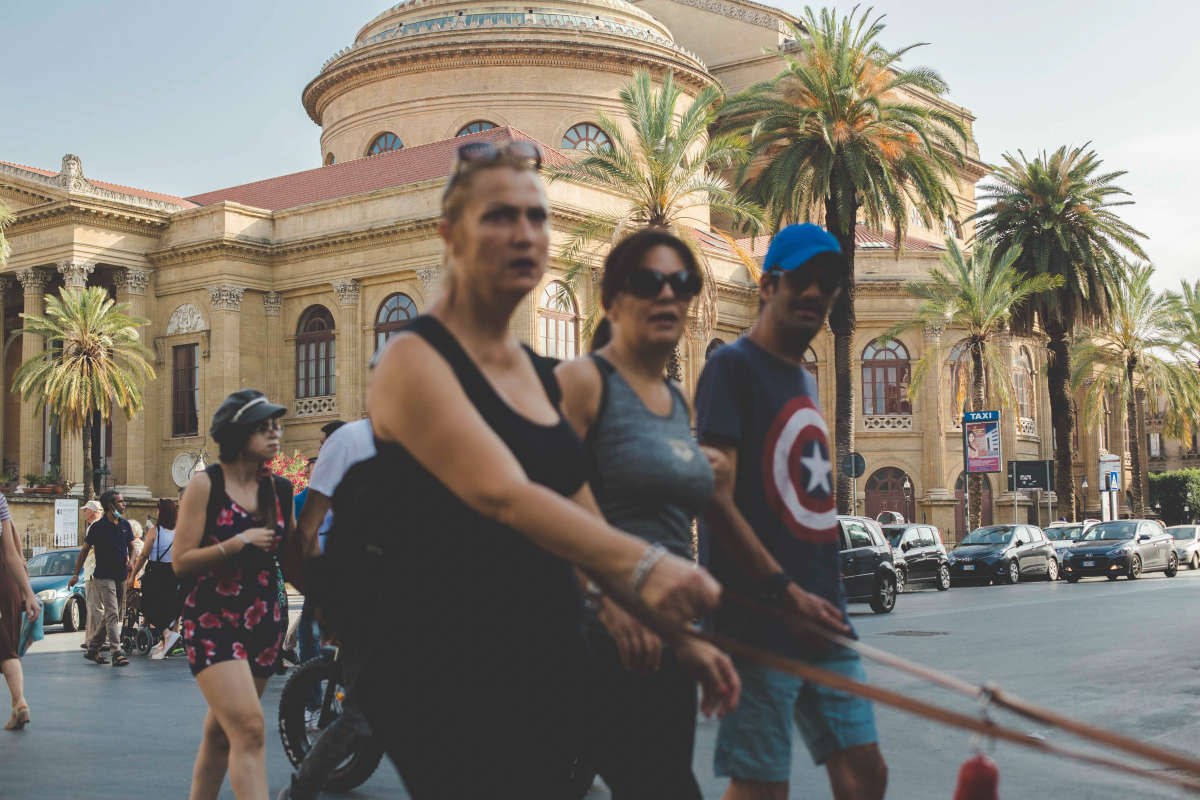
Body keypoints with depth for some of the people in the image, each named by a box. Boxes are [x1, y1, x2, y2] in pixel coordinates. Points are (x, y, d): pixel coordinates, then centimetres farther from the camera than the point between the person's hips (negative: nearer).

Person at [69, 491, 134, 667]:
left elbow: (131, 547, 18)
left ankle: (92, 649, 23)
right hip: (103, 576, -6)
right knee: (112, 614, -14)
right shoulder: (98, 526, -7)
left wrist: (131, 560, -4)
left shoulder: (125, 525, 9)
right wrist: (76, 574, -2)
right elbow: (85, 550, 0)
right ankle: (117, 653, -17)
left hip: (121, 576, 6)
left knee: (114, 615, 10)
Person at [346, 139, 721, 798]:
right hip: (446, 675, -7)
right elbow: (503, 495, -25)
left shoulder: (545, 377, 14)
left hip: (543, 668, 7)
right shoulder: (415, 360, -9)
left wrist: (675, 629, 2)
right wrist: (640, 562, -38)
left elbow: (583, 521, 14)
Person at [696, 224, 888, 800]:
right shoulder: (734, 366, -8)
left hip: (822, 616, 9)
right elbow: (715, 498, -17)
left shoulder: (803, 379, 19)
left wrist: (826, 594, 15)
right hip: (758, 622, -9)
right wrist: (786, 591, -19)